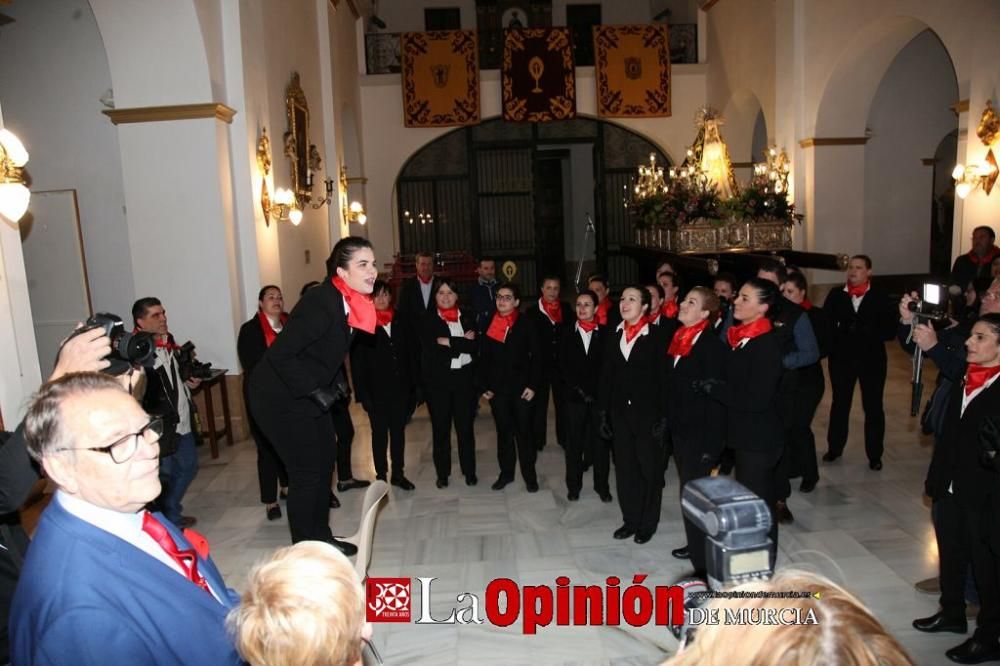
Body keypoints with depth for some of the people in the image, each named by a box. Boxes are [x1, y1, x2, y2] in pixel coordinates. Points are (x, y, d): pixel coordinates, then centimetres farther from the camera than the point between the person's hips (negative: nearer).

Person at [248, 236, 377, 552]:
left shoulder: (348, 302, -1)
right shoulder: (320, 303, -27)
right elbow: (279, 354, -28)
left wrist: (333, 382, 4)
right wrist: (314, 390, -23)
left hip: (309, 394, 9)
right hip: (282, 397, -9)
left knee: (324, 462, 15)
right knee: (306, 471, -2)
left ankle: (321, 539, 32)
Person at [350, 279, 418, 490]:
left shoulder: (401, 323, 6)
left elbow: (412, 354, 6)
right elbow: (357, 363, -7)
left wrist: (414, 384, 0)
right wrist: (363, 394, -12)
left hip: (400, 389, 3)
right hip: (377, 391, -3)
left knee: (399, 431, 12)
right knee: (379, 433, 7)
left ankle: (398, 474, 24)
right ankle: (381, 476, 19)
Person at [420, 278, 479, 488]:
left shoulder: (467, 319, 8)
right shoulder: (428, 321, 1)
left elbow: (475, 347, -6)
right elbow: (430, 350, -13)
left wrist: (448, 342, -13)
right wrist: (462, 344, -13)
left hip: (464, 378, 1)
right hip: (437, 380, -1)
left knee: (465, 426, 6)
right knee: (440, 428, 8)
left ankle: (469, 471, 20)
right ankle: (442, 473, 20)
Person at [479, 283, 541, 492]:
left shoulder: (526, 324, -4)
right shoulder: (489, 325, 4)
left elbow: (538, 356, -5)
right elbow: (483, 357, 8)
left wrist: (533, 385, -10)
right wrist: (483, 386, 3)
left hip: (521, 387, -3)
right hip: (497, 388, 3)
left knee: (524, 431, 3)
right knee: (503, 431, 11)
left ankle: (529, 475, 17)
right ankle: (506, 472, 24)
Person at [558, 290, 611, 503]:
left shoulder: (605, 334, 1)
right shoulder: (567, 334, 6)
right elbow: (562, 366, 2)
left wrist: (595, 391, -11)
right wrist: (578, 389, -7)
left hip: (600, 396, -1)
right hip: (575, 396, 1)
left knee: (601, 441, 6)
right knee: (574, 441, 8)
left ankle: (602, 485, 18)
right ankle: (573, 485, 18)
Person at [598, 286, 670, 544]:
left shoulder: (657, 336, -9)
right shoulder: (614, 336, 7)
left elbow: (664, 377, -11)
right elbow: (606, 376, 8)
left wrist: (663, 416, -14)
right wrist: (604, 413, 5)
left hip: (648, 413, -5)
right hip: (620, 413, 5)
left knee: (649, 469, 8)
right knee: (624, 468, 12)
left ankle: (648, 523, 23)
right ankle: (630, 520, 26)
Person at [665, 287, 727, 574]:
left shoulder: (712, 345, -16)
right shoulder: (679, 340, 8)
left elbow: (716, 395, -18)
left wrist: (712, 443, -20)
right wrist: (668, 421, 12)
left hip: (700, 433, -8)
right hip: (679, 429, 8)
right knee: (688, 488, 17)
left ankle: (703, 562, 10)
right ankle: (696, 545, 32)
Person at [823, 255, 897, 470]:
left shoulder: (880, 298, -4)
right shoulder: (836, 295, 1)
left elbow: (889, 330, -10)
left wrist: (864, 331, -21)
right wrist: (841, 334, -20)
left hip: (872, 359, -1)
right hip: (841, 358, 2)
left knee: (873, 407, 7)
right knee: (839, 404, 14)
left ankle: (874, 455, 19)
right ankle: (834, 448, 29)